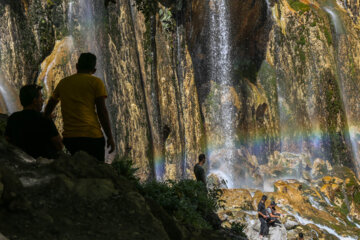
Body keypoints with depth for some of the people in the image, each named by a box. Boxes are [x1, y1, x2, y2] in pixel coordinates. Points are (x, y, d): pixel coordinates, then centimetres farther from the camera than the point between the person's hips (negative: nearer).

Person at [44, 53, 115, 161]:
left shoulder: (63, 82, 18)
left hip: (69, 136, 5)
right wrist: (110, 137, 1)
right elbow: (102, 112, -4)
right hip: (91, 135, -5)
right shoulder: (96, 82, 3)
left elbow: (49, 107, 32)